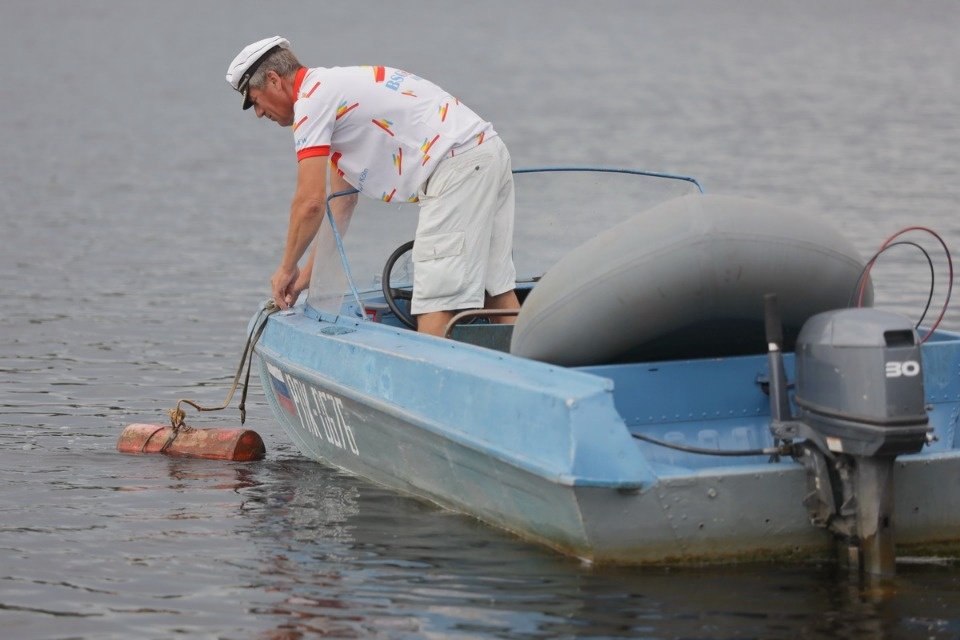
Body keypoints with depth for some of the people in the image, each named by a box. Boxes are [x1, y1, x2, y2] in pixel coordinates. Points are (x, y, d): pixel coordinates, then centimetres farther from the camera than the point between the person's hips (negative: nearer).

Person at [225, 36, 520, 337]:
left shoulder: (311, 99, -7)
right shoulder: (335, 87, 23)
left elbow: (311, 202, -12)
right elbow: (341, 200, 27)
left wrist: (287, 268, 2)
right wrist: (309, 273, 26)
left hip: (457, 165, -10)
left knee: (436, 299, -11)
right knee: (497, 290, 12)